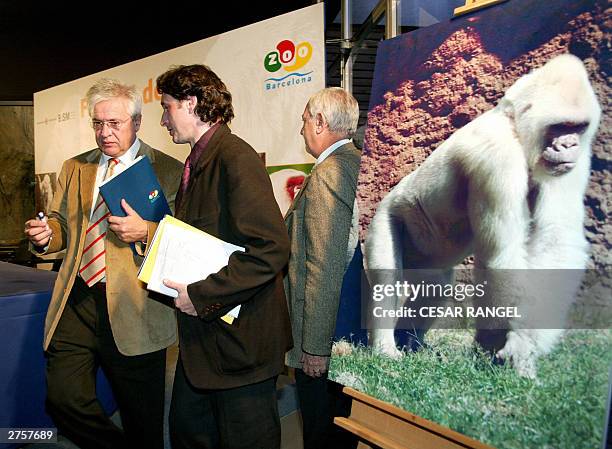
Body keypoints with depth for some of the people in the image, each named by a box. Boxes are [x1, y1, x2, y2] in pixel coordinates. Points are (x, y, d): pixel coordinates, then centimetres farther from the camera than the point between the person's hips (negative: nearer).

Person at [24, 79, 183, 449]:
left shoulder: (169, 172, -2)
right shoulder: (74, 168, 15)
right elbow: (63, 225, 20)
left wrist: (146, 231, -21)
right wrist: (46, 235, -2)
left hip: (133, 308, -4)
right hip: (77, 300, 5)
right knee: (63, 398, 2)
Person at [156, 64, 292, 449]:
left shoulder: (236, 158, -19)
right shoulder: (197, 162, 12)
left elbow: (271, 250, -27)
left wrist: (202, 295, -22)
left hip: (239, 340, -9)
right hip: (202, 334, 9)